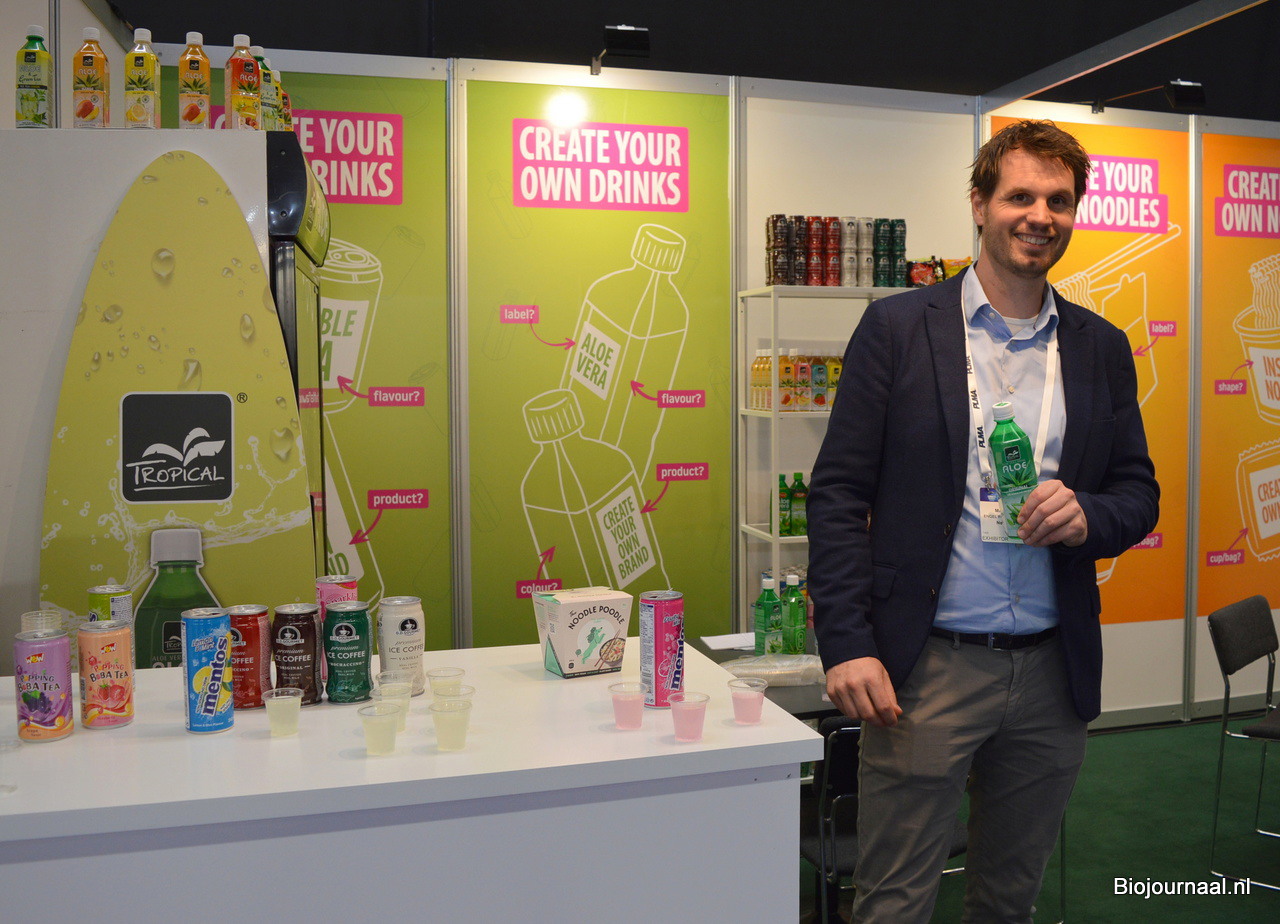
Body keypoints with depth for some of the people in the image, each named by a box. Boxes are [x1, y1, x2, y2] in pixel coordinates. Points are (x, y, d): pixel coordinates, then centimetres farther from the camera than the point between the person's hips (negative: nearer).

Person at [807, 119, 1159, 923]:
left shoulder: (1103, 348, 9)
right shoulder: (897, 328, -3)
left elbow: (1140, 492, 13)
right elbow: (838, 493, -6)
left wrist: (1089, 517, -11)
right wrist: (847, 646, -14)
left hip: (1052, 672, 4)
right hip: (925, 668, -4)